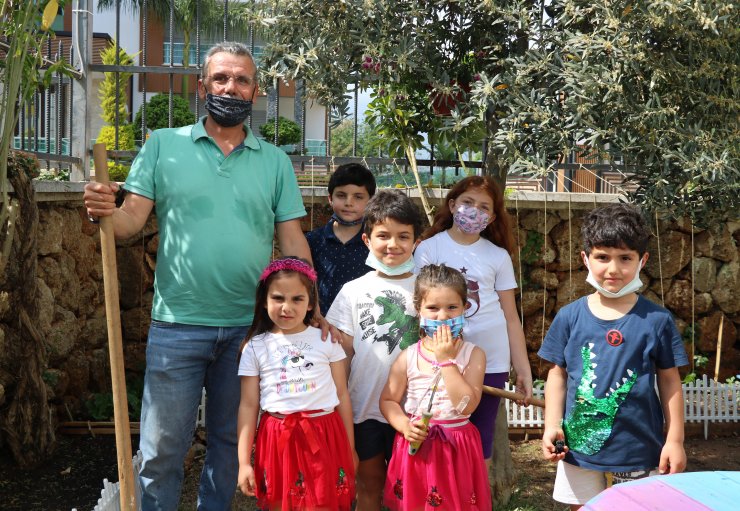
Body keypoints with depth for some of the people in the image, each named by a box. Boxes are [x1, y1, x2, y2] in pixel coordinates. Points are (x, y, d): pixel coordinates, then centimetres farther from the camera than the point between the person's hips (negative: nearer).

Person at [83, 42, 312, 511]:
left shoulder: (275, 161, 6)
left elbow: (293, 242, 4)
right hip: (177, 326, -2)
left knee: (231, 442, 16)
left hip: (250, 327, 2)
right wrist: (107, 212, -26)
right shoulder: (163, 146, 3)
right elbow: (133, 221, -3)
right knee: (163, 449, 6)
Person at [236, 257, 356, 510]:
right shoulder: (255, 347, 2)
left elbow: (342, 396, 6)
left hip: (324, 437, 0)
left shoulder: (327, 340, 3)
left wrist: (350, 449, 7)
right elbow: (248, 405, 2)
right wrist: (244, 462, -1)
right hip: (277, 440, 1)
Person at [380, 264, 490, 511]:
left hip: (456, 448, -1)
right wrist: (404, 425, -15)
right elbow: (388, 400, 3)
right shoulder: (408, 357, -3)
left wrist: (446, 359, -19)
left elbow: (467, 405, -17)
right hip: (416, 445, 1)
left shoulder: (473, 354, -6)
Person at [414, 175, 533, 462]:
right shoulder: (429, 248, 1)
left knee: (480, 446, 8)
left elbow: (511, 317, 8)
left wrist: (523, 368, 4)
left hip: (490, 362, 1)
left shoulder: (499, 256, 6)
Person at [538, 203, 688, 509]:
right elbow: (558, 374, 5)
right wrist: (552, 427, -2)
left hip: (638, 447, -1)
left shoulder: (656, 320, -5)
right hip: (579, 444, 2)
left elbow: (669, 381, 0)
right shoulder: (569, 317, -1)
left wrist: (675, 440, 0)